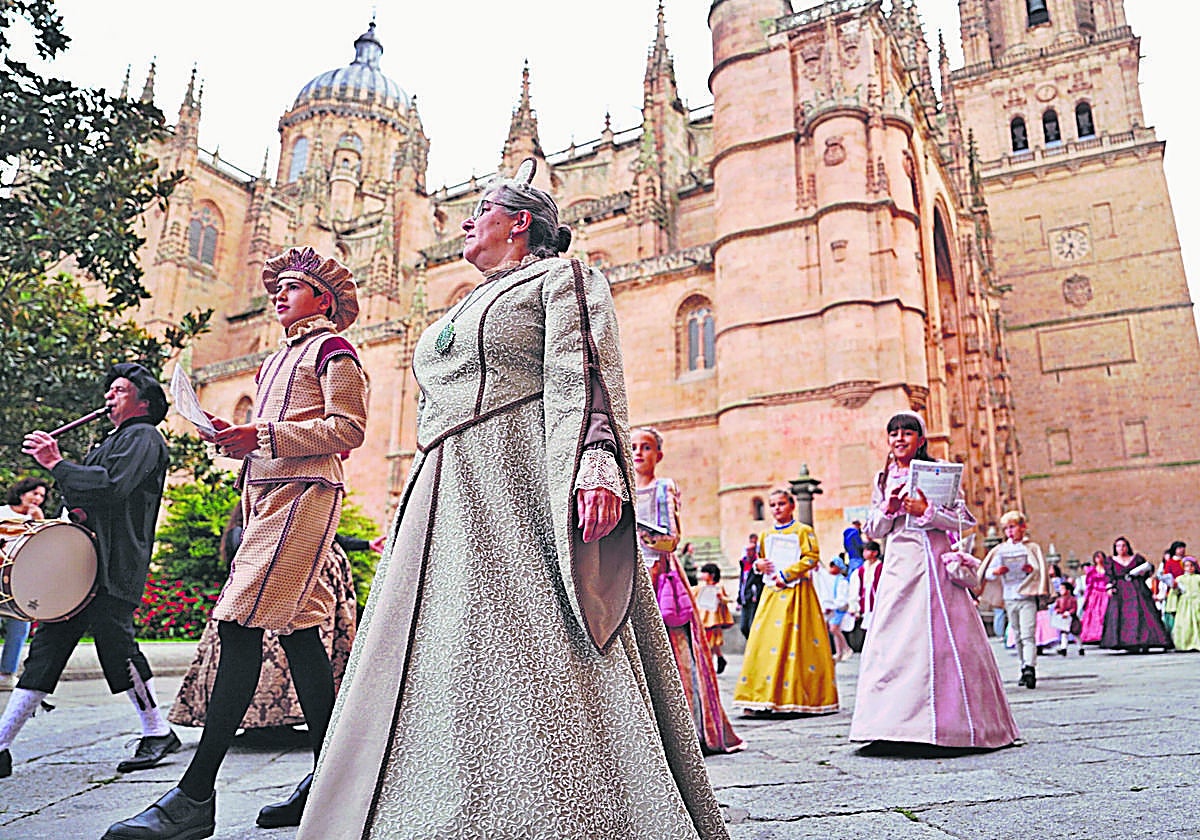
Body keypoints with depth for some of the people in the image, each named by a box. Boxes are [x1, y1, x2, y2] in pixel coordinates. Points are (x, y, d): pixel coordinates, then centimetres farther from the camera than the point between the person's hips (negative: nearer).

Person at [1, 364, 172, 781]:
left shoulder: (143, 437, -4)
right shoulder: (111, 441, 26)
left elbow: (111, 485, -20)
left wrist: (56, 463, -16)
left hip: (113, 569, -9)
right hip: (82, 562, 9)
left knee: (115, 644, -8)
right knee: (46, 648, 6)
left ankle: (158, 734, 5)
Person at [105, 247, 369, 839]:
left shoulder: (332, 348, 2)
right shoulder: (275, 361, 29)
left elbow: (349, 428, -10)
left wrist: (264, 436, -15)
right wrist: (238, 439, 10)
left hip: (303, 493, -9)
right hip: (264, 493, 9)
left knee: (239, 625, -15)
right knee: (297, 629, 4)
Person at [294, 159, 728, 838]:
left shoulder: (563, 278, 8)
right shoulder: (464, 310, 31)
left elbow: (585, 376, -10)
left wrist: (595, 463, -27)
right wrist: (407, 523, 25)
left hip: (524, 487, -8)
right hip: (447, 503, 8)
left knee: (542, 672, -13)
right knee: (449, 678, 4)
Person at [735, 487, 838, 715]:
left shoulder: (803, 531, 1)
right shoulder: (766, 536, 17)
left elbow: (811, 558, -8)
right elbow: (760, 559, 26)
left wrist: (786, 574, -14)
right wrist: (759, 565, 2)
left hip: (796, 592, -5)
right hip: (771, 593, 5)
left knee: (795, 642, -7)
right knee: (763, 640, -1)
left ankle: (802, 697, 1)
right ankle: (761, 697, 2)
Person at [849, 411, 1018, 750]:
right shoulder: (884, 480, 14)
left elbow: (964, 521, -1)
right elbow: (873, 531, 13)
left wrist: (926, 510, -13)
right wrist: (889, 507, -4)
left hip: (935, 563, -3)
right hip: (899, 566, 4)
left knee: (944, 641, -4)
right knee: (893, 642, -2)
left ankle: (952, 720, 6)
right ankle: (898, 719, 4)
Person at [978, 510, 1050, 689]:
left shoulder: (1032, 547, 5)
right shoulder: (1000, 550, 11)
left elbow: (1042, 570, 3)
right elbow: (987, 573, 8)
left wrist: (1032, 570, -18)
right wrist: (996, 572, -13)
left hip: (1027, 597, -4)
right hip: (1009, 598, 4)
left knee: (1028, 634, -13)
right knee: (1017, 636, 9)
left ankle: (1030, 668, -19)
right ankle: (1024, 668, 16)